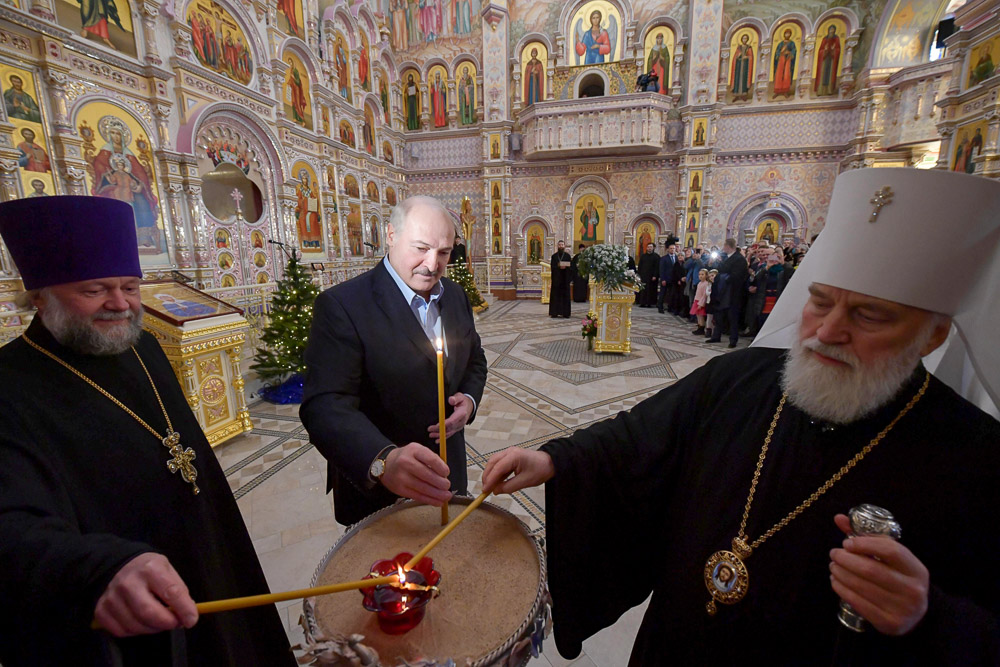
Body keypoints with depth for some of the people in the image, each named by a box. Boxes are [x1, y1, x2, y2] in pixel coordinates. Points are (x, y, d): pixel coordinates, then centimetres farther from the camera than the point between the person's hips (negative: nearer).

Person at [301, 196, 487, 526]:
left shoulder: (455, 295, -1)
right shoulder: (342, 305, -21)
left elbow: (475, 359, 11)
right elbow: (326, 406, -30)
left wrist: (470, 398, -10)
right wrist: (384, 461, -47)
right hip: (376, 492, -5)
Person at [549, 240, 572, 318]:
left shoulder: (567, 255, 7)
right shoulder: (554, 256, 7)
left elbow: (571, 265, 1)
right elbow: (552, 266, -1)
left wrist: (565, 267, -17)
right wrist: (559, 267, -17)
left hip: (565, 278, 0)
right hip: (556, 278, 0)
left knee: (565, 294, -1)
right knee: (556, 294, -2)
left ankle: (565, 312, 2)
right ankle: (555, 312, 0)